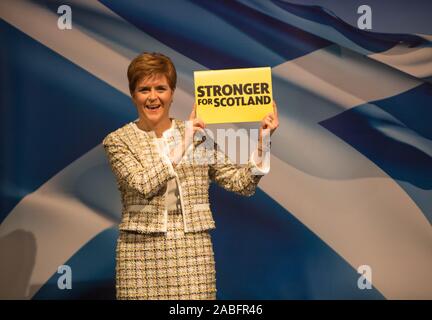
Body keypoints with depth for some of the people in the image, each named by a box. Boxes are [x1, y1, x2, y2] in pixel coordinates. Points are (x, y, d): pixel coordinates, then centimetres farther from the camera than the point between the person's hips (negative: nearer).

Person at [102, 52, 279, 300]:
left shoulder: (198, 134, 8)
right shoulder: (118, 141, 2)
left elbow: (242, 184, 4)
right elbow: (142, 185, -15)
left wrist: (262, 142, -8)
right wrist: (180, 147, -15)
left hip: (193, 251, 2)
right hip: (141, 252, -1)